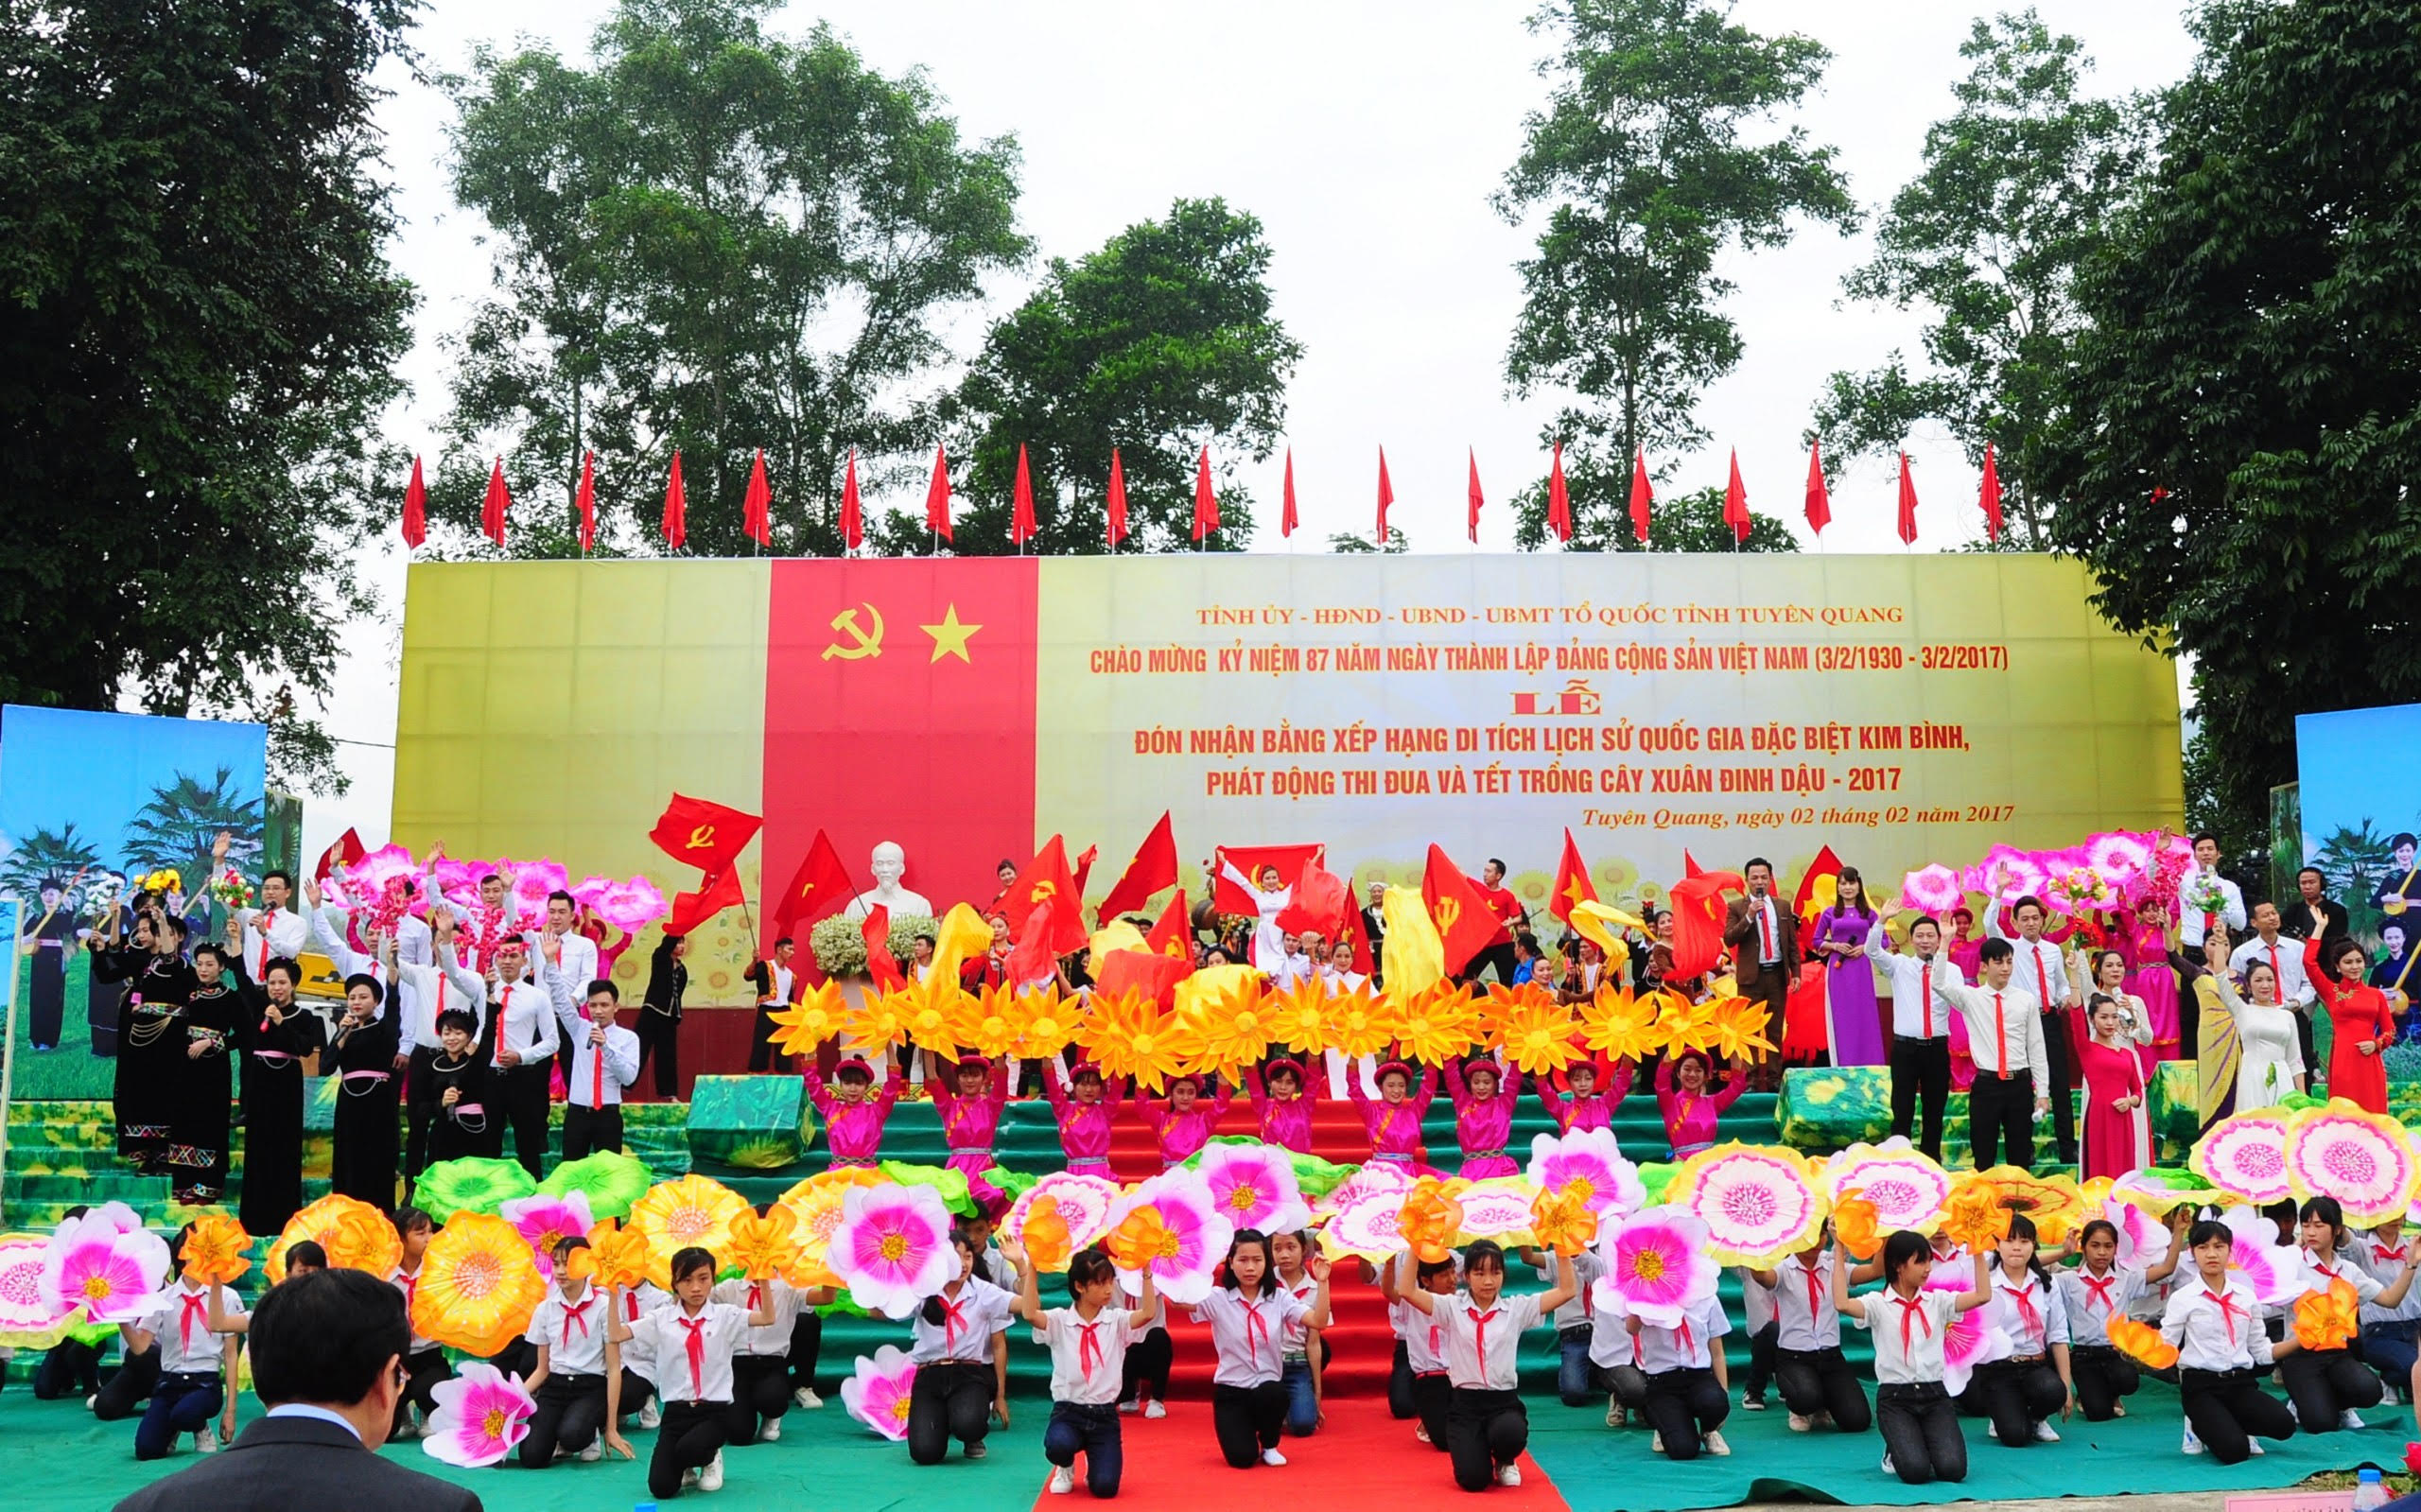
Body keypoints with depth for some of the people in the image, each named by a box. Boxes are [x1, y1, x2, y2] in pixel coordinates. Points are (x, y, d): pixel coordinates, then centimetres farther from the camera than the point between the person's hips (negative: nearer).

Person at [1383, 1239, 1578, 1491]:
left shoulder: (1516, 1308, 4)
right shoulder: (1452, 1307, 2)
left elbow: (1567, 1290, -3)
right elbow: (1407, 1291, -10)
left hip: (1505, 1401, 1)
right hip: (1466, 1403, -1)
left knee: (1510, 1435, -35)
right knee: (1472, 1479, -19)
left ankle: (1504, 1463, 5)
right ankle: (1480, 1453, 20)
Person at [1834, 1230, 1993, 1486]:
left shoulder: (1937, 1300, 8)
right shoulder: (1878, 1303, -3)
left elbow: (1983, 1296, -4)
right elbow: (1842, 1304, -23)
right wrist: (1839, 1251, -20)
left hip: (1935, 1395, 3)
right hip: (1895, 1398, -3)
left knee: (1952, 1469, -20)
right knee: (1915, 1471, -23)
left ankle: (1921, 1443, 15)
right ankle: (1896, 1451, 13)